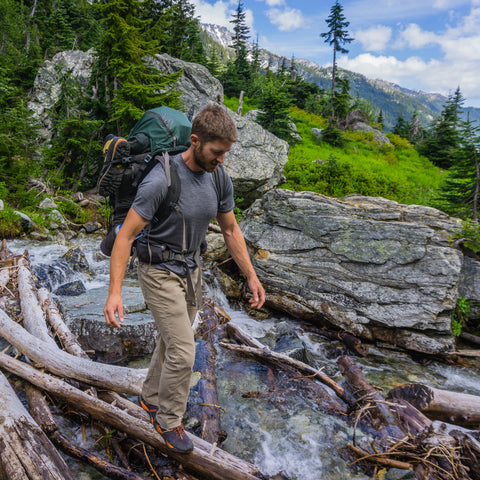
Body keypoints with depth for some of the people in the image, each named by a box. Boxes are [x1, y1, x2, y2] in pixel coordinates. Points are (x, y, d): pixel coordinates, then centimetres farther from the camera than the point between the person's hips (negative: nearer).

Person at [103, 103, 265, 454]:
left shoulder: (221, 179, -6)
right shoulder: (161, 181, -27)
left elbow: (231, 230, 4)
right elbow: (125, 235, -23)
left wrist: (251, 276, 2)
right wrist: (115, 292, -28)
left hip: (191, 267, 7)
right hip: (160, 273, -6)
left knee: (173, 342, 20)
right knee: (183, 352, -4)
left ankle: (152, 398, 44)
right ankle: (169, 420, 23)